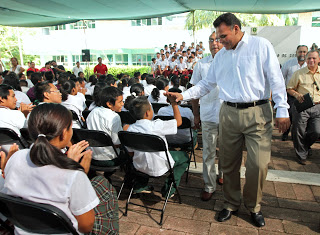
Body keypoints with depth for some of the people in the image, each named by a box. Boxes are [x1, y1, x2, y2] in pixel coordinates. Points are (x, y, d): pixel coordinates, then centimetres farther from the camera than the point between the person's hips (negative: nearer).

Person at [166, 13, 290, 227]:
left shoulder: (261, 46, 0)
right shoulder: (220, 56, 13)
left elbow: (276, 79, -4)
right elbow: (207, 84, 15)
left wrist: (282, 110, -9)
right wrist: (183, 95, 4)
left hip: (258, 113, -3)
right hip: (229, 114, 4)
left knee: (258, 163, -2)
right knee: (229, 163, 9)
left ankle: (254, 206, 23)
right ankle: (231, 204, 29)